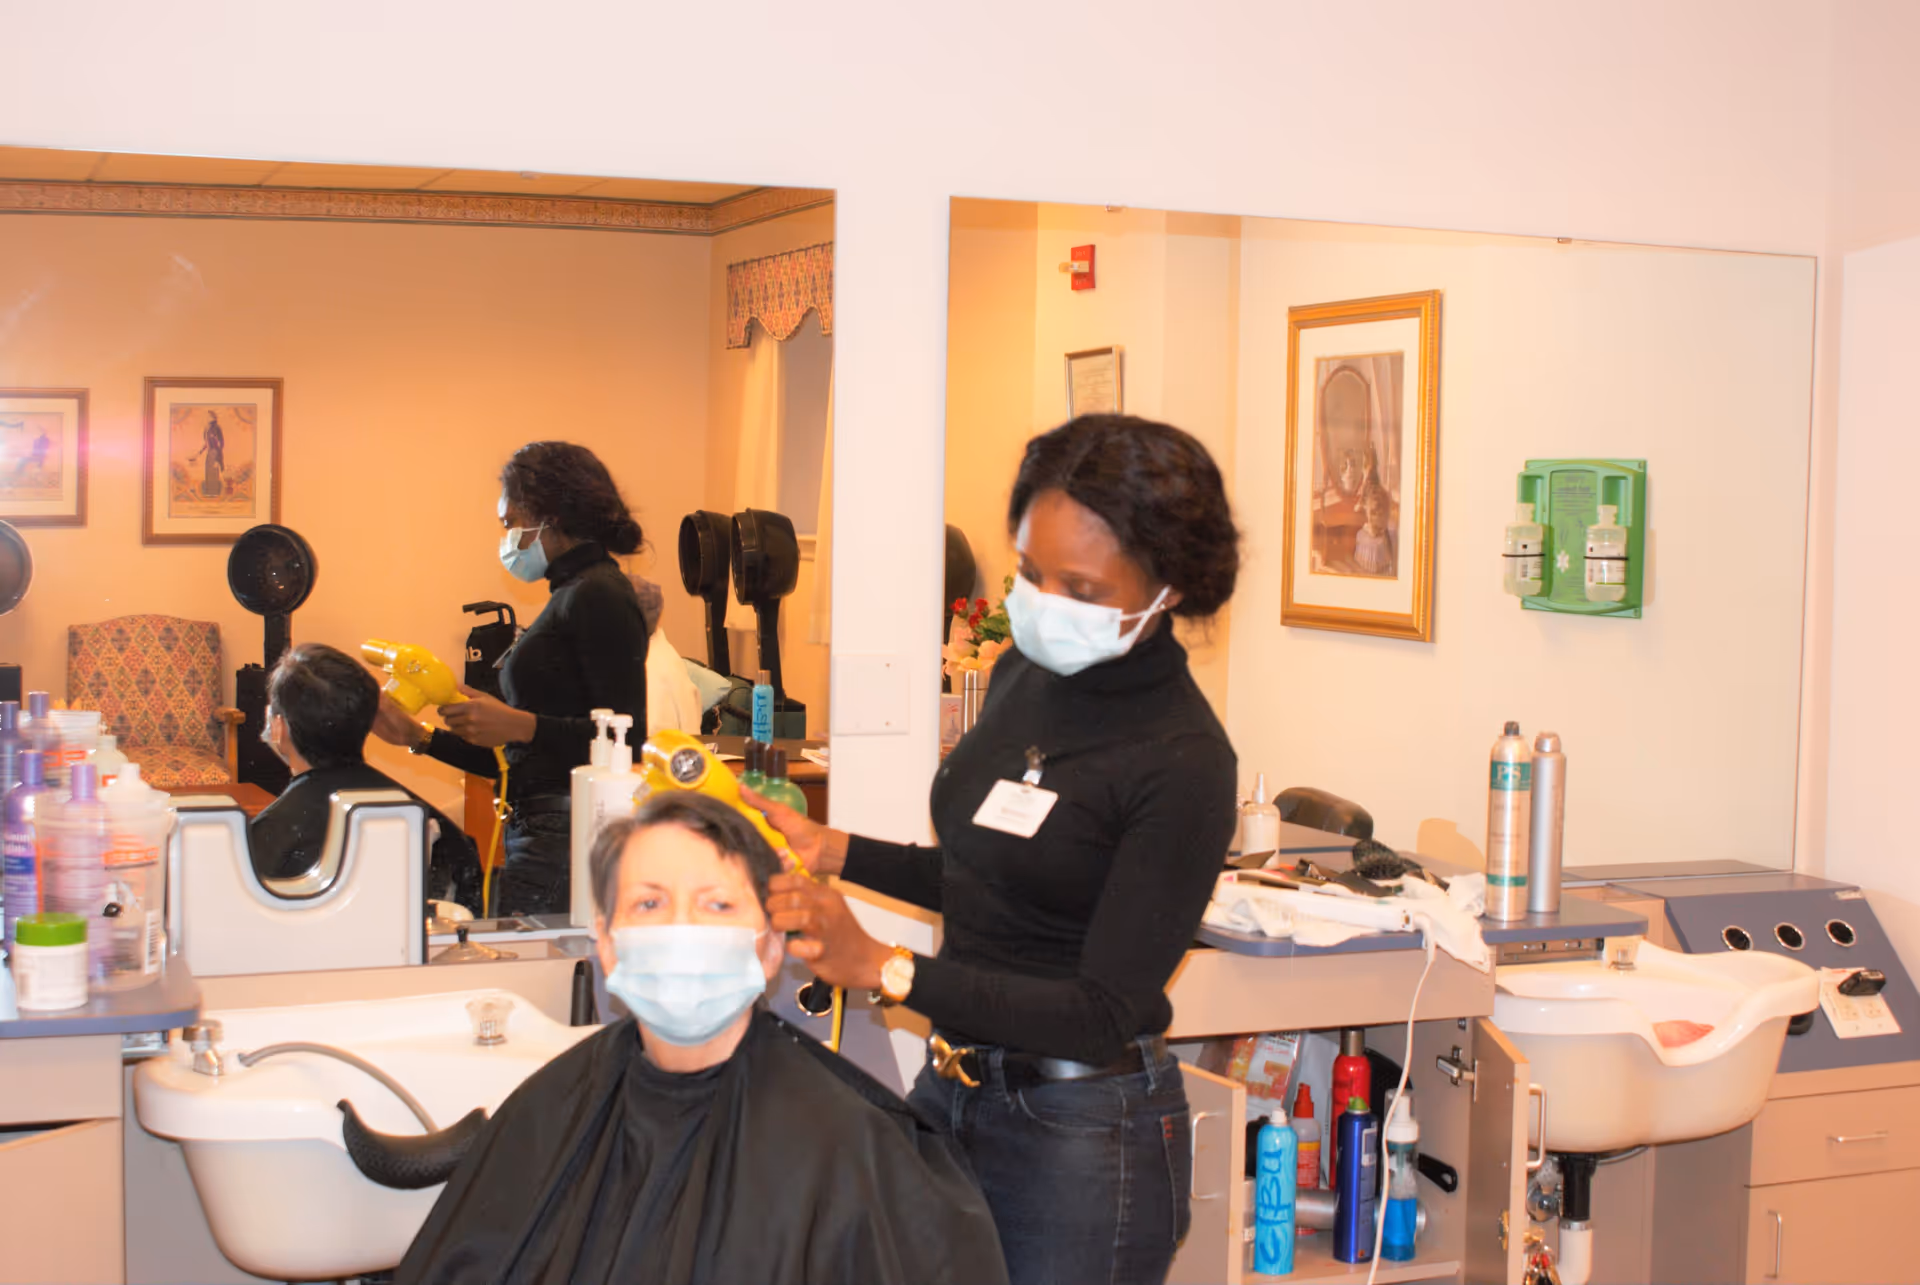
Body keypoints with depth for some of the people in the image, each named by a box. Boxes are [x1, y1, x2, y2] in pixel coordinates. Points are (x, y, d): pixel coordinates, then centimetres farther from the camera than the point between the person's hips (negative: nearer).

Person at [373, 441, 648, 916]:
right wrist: (418, 737, 18)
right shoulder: (572, 596, 21)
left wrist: (520, 726, -19)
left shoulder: (598, 596, -9)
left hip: (566, 837, -9)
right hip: (538, 832, 9)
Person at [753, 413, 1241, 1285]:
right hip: (952, 1084, 7)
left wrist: (882, 969, -29)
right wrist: (829, 851, 7)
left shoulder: (1183, 763, -20)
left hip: (1082, 1133, -7)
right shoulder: (1025, 674, 2)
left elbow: (1105, 1012, -23)